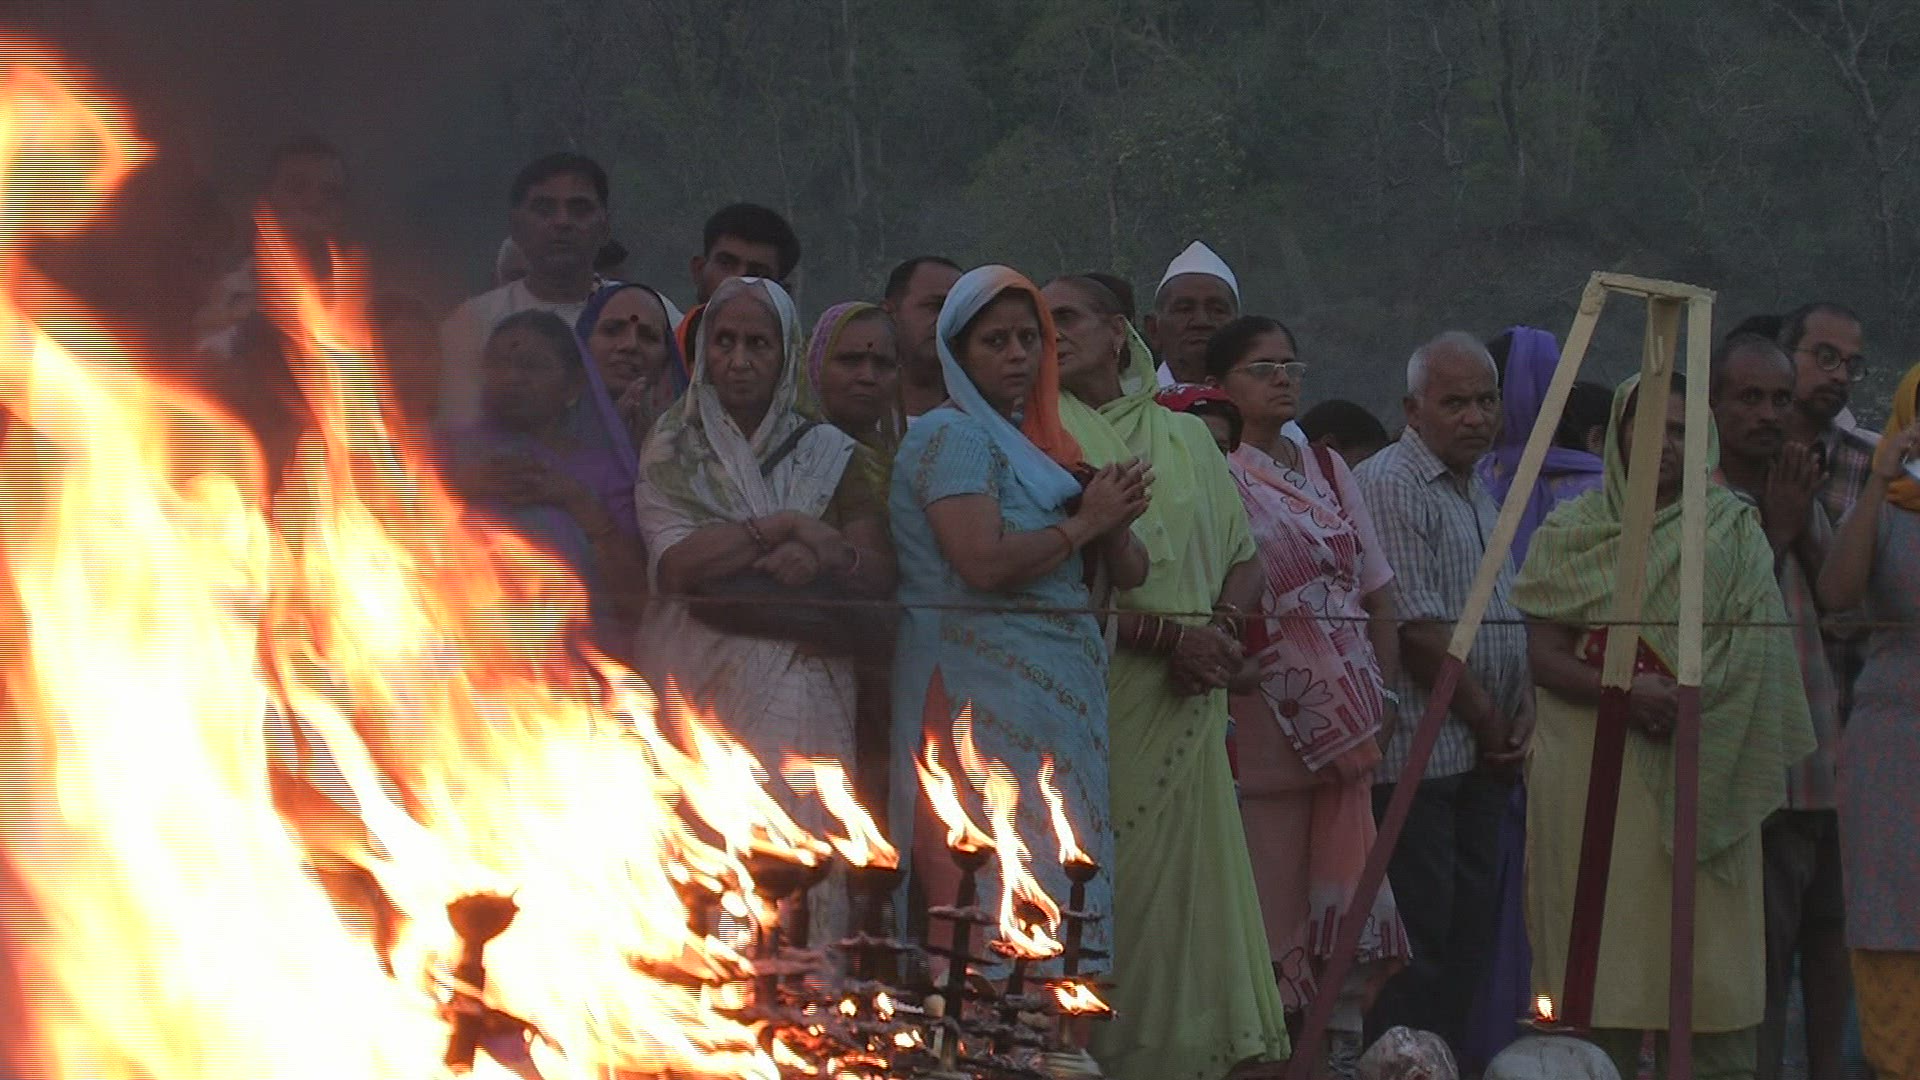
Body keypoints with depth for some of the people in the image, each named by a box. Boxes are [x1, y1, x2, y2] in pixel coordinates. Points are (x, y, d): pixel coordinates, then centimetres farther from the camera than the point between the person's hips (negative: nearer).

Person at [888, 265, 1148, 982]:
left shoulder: (1029, 439, 20)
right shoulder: (952, 436, -5)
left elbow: (1123, 572, 18)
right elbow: (984, 562, -21)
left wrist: (1113, 518, -4)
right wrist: (1086, 520, -8)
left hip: (1055, 692, 9)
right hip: (984, 684, -9)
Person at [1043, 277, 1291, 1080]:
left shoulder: (1184, 434, 17)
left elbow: (1242, 556, 20)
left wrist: (1222, 627, -2)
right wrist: (1167, 635, -14)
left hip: (1185, 699, 4)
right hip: (1090, 695, -4)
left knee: (1184, 888, 0)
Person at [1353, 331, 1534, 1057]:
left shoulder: (1478, 492, 20)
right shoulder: (1392, 485, -10)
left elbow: (1508, 615, 23)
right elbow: (1418, 630, -16)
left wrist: (1522, 710, 6)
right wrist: (1488, 720, -8)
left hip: (1480, 753, 9)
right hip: (1419, 748, -9)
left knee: (1467, 940, 9)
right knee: (1420, 943, -9)